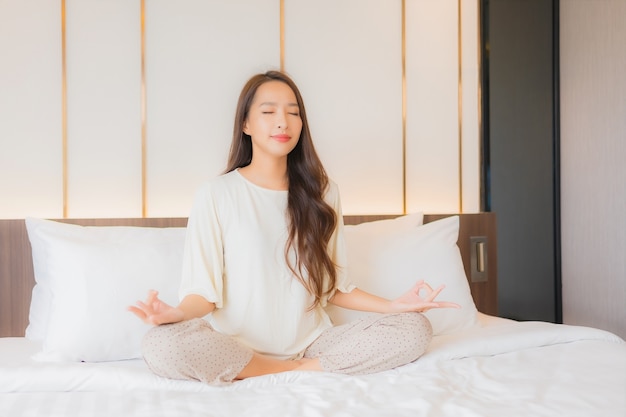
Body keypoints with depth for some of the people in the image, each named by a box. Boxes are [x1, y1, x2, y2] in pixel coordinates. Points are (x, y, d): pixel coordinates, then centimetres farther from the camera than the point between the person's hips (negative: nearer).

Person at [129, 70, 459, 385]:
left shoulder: (322, 194, 8)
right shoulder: (216, 194, -2)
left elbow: (333, 286, 11)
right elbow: (203, 291, -4)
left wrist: (394, 304, -3)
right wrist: (175, 313, -26)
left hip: (310, 343, 2)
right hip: (237, 346, -2)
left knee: (415, 328, -16)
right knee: (159, 346, -32)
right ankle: (303, 371, -16)